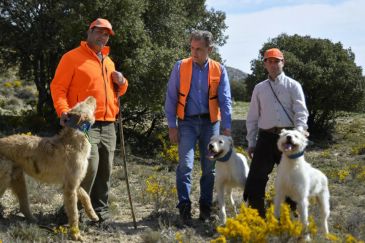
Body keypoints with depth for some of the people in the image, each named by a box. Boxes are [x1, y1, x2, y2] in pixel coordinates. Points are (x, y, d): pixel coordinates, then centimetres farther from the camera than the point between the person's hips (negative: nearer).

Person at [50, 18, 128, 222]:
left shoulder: (109, 62, 21)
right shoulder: (72, 57, -1)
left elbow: (116, 91, 31)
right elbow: (58, 87, -6)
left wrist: (121, 83, 8)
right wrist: (63, 110, -22)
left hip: (108, 125, 7)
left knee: (105, 169, 7)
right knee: (89, 165, -16)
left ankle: (100, 210, 18)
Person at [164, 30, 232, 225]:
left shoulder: (219, 70, 1)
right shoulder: (180, 67, -1)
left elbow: (225, 100, -1)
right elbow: (171, 98, 0)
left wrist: (227, 127, -10)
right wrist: (172, 126, -5)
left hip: (210, 122, 2)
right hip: (187, 122, -1)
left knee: (209, 167, 7)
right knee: (185, 165, -11)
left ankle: (205, 207, 18)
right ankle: (184, 206, -5)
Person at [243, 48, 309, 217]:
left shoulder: (293, 86, 6)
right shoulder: (259, 88, 15)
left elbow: (301, 111, -6)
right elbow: (252, 117, 16)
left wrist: (299, 131, -23)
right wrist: (251, 142, 11)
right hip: (266, 137, 2)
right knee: (256, 178, -3)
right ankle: (255, 215, 8)